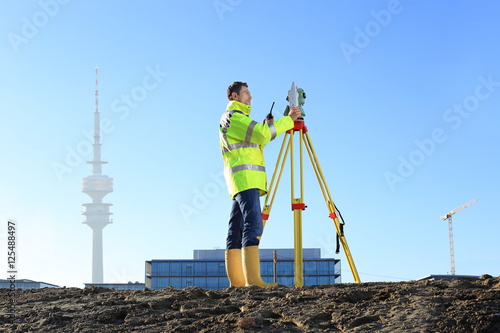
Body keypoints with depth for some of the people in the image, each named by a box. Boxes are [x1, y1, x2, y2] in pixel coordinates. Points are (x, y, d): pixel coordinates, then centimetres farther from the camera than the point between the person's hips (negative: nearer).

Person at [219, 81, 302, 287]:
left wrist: (266, 127, 11)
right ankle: (253, 278, -30)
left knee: (236, 229, 6)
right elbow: (261, 135, -18)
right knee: (253, 225, -20)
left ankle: (236, 281, 5)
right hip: (245, 177, -11)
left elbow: (256, 141, 25)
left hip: (240, 181, 11)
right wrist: (288, 119, -12)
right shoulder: (234, 116, -5)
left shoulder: (235, 118, 27)